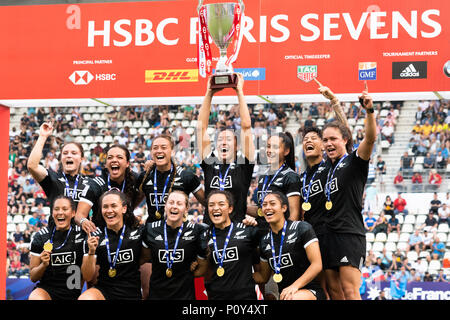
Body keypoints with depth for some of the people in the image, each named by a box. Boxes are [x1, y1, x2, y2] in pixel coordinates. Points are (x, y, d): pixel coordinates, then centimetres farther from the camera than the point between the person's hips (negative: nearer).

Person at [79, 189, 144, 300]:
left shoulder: (138, 232, 1)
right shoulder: (95, 237, 0)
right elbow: (88, 277, -2)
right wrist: (91, 252, -16)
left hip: (132, 295, 0)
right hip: (104, 290, 0)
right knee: (84, 299, -30)